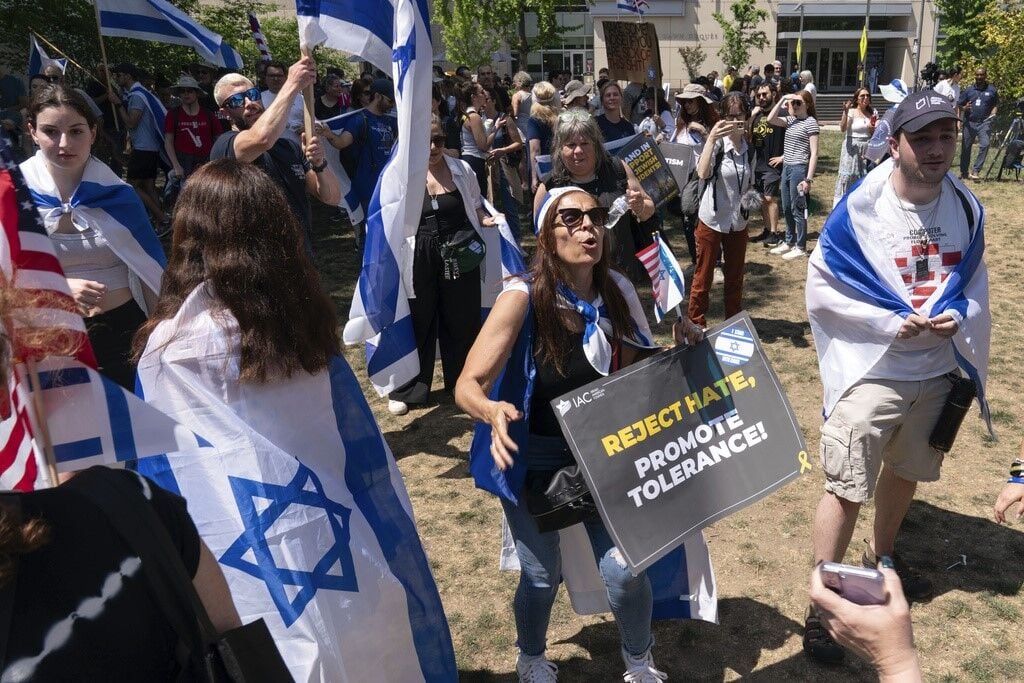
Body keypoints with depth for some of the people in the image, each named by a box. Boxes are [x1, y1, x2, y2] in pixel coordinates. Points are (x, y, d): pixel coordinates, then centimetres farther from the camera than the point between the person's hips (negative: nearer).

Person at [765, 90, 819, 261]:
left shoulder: (811, 122, -10)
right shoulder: (791, 120, 11)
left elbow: (814, 153, -12)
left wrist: (808, 179, -17)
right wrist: (782, 100, -1)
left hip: (799, 169, -7)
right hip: (786, 168, 7)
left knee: (797, 209, 0)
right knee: (786, 209, 15)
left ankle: (801, 247, 10)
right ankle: (789, 242, 29)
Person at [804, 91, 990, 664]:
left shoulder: (966, 207, -2)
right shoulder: (860, 209, -16)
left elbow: (974, 284, 9)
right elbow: (821, 289, -13)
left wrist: (957, 318, -13)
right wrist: (893, 323, -20)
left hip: (937, 371, 5)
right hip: (871, 372, -5)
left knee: (907, 472, 22)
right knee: (848, 488, -4)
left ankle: (883, 557, 47)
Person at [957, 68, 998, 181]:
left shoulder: (992, 90, 9)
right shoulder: (969, 90, 10)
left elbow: (996, 105, 14)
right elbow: (958, 104, 10)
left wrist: (993, 113, -7)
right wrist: (964, 108, -12)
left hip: (984, 123, -1)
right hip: (969, 122, 1)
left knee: (984, 145, -17)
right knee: (965, 147, 5)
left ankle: (975, 171, -15)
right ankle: (963, 173, 16)